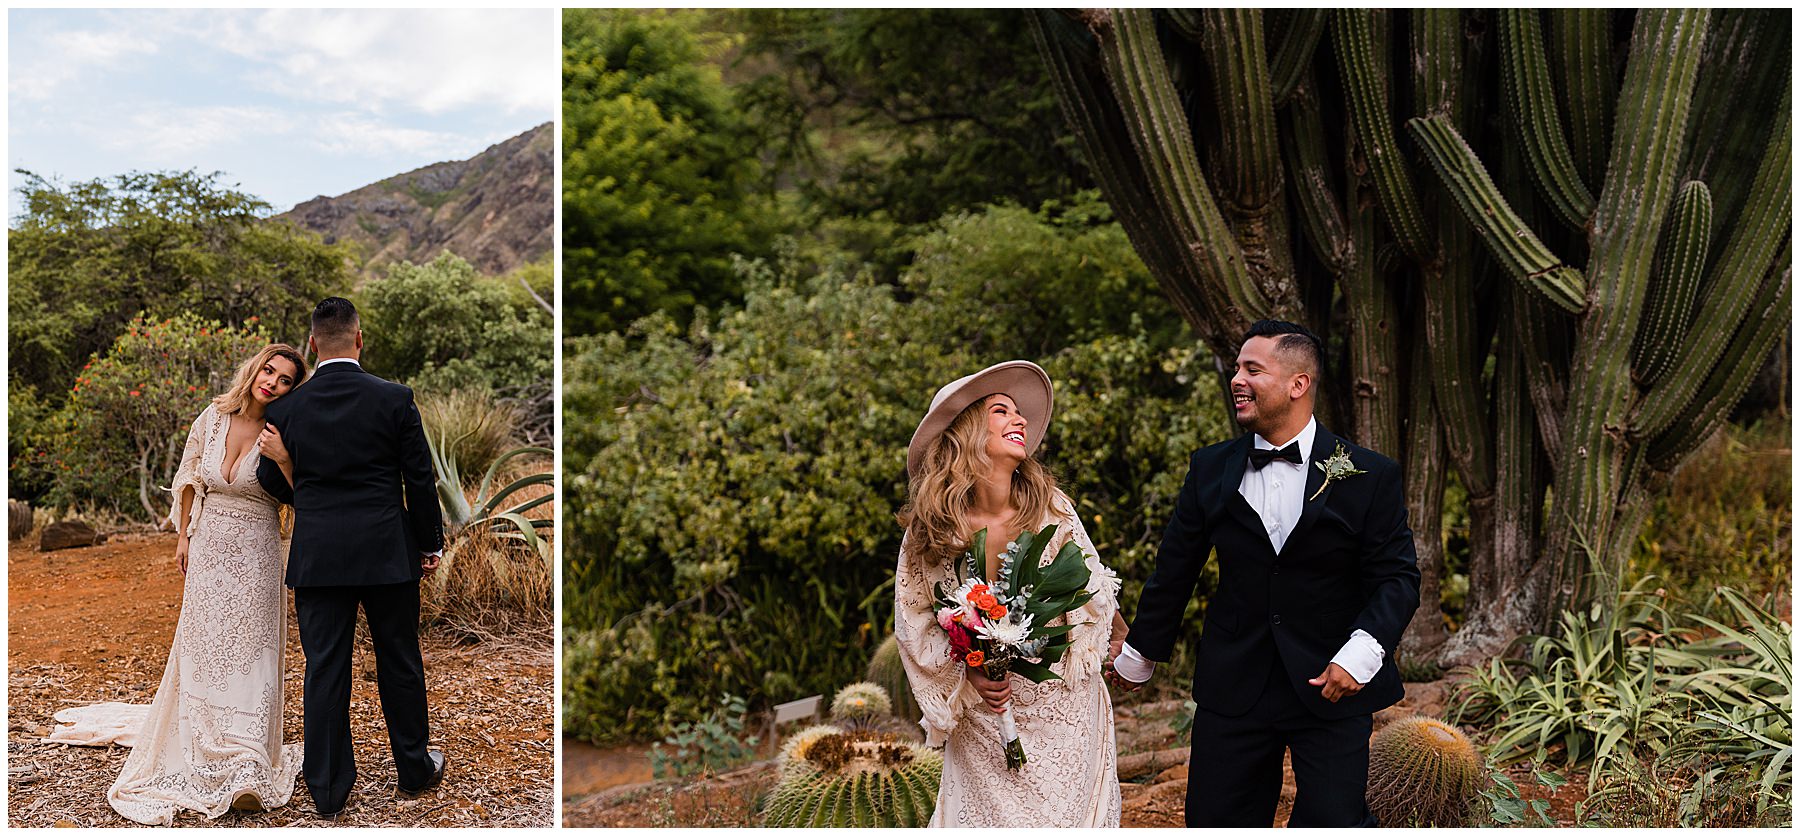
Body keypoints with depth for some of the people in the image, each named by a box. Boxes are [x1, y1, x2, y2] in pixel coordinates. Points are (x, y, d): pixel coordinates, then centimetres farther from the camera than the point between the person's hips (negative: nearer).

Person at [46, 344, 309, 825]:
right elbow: (190, 478, 12)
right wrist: (183, 534, 14)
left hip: (255, 555, -3)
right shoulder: (213, 418, -3)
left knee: (249, 655, -2)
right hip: (209, 547, 3)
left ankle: (247, 771, 4)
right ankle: (203, 758, 26)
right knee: (201, 649, 10)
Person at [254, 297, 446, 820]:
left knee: (324, 669, 7)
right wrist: (429, 543, 8)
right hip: (387, 552, -1)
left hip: (317, 556, 1)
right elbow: (420, 479, -4)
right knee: (399, 663, 13)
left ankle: (329, 791, 14)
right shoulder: (395, 399, -8)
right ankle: (415, 769, 26)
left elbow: (271, 481, 8)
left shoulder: (286, 410, -3)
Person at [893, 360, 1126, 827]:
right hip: (985, 715, -1)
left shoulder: (1052, 507, -9)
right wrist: (966, 676, -14)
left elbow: (1090, 588, 3)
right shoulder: (928, 529, -12)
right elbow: (915, 621, -3)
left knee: (1065, 812, 10)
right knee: (989, 813, 7)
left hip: (1062, 707, 1)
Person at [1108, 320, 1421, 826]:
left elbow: (1397, 576, -5)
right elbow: (1174, 571, 11)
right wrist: (1139, 655, 18)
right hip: (1233, 685, 3)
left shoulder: (1370, 476, -4)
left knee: (1334, 820, -2)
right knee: (1215, 821, 8)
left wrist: (1361, 652, -20)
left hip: (1331, 685, -3)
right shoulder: (1210, 470, 3)